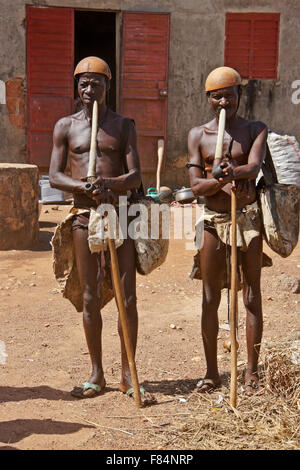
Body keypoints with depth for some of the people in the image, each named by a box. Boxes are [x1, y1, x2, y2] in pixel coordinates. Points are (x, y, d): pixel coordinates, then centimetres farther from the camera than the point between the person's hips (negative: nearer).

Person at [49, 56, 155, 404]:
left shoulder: (123, 126, 8)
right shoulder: (65, 126, 8)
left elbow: (135, 176, -2)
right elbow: (54, 176, 1)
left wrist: (106, 183, -22)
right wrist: (88, 188, -16)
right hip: (84, 217, 0)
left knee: (128, 297, -2)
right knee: (90, 298, 5)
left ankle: (127, 375, 10)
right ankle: (96, 374, 17)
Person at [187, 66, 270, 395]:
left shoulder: (255, 130, 4)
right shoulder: (198, 134, 7)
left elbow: (254, 166, -15)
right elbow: (196, 186, -3)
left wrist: (231, 172, -37)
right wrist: (223, 180, -23)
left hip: (248, 217, -1)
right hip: (213, 219, 1)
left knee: (251, 296, 2)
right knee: (210, 298, 5)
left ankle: (252, 372, 12)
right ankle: (212, 372, 17)